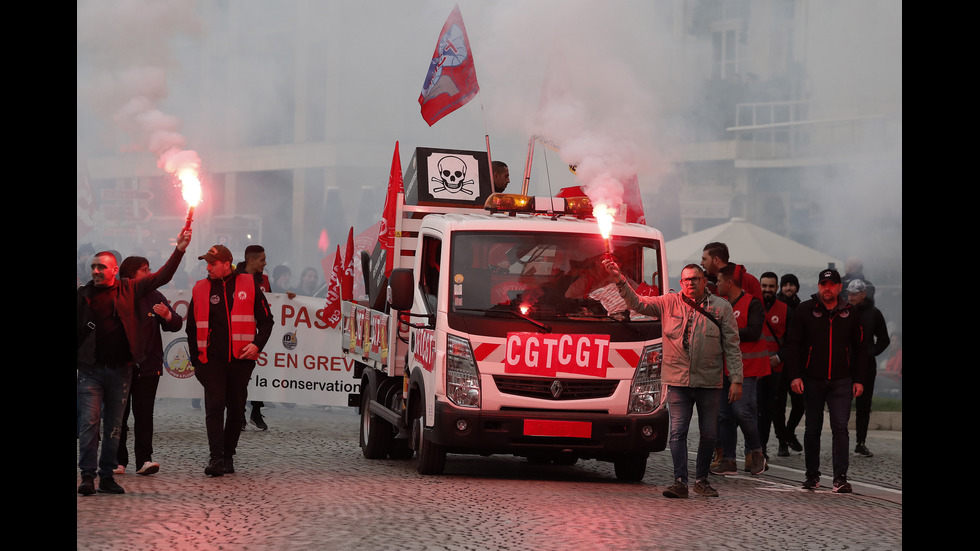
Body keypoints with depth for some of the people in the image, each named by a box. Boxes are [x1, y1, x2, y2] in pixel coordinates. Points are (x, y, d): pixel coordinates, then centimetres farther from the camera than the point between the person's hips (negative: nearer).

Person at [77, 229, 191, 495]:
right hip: (90, 370, -2)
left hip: (121, 370, 2)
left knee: (114, 426, 7)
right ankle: (88, 475, -2)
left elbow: (162, 277, 4)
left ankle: (107, 475, 14)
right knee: (90, 422, -7)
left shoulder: (128, 290, 6)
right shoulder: (83, 295, 4)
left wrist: (179, 250, -5)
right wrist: (75, 361, -1)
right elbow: (75, 330, 7)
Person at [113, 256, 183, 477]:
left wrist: (167, 316, -14)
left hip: (147, 366, 2)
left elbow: (176, 325, 7)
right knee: (119, 415, 1)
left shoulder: (154, 297, 9)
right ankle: (118, 461, 5)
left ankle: (144, 459, -5)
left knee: (144, 413, -3)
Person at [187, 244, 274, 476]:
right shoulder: (201, 289, 7)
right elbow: (192, 328, 13)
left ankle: (228, 455, 19)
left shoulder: (248, 285, 4)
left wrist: (257, 344, -8)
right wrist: (196, 360, 7)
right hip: (212, 360, 0)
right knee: (214, 407, -12)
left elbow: (266, 319, 8)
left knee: (236, 410, 7)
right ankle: (216, 458, -16)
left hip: (241, 360, 0)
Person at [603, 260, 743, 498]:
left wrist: (736, 379, -3)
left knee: (709, 433, 8)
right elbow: (637, 304, 3)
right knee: (677, 432, -6)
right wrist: (620, 280, -12)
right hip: (678, 381, 0)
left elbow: (732, 346, 2)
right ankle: (680, 481, -6)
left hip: (710, 381, 0)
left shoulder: (721, 307, 2)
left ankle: (701, 479, 22)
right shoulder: (669, 303, 4)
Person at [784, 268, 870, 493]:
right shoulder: (805, 310, 1)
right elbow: (792, 344, 1)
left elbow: (860, 348, 11)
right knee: (812, 429, 10)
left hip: (841, 381, 0)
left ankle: (840, 478, -10)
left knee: (840, 427, -9)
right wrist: (794, 375, -8)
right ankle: (812, 475, 21)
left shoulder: (850, 313, 6)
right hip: (812, 380, 0)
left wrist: (859, 379, 5)